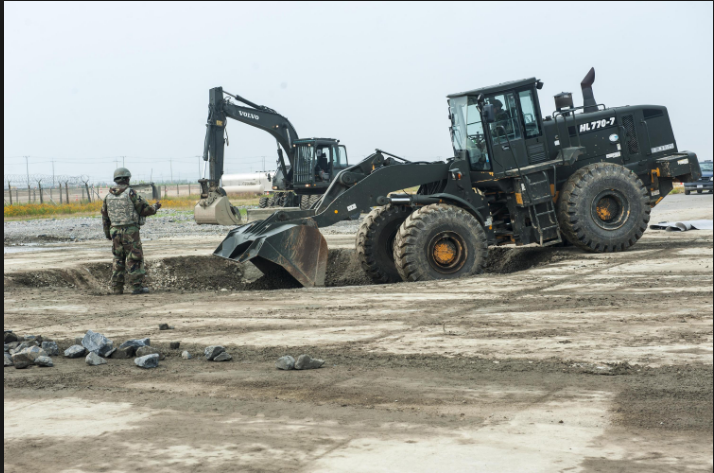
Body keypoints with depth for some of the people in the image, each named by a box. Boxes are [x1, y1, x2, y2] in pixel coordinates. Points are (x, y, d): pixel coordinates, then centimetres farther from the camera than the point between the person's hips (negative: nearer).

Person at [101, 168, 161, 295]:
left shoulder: (109, 196, 9)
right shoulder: (130, 193, -11)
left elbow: (105, 216, 13)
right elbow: (144, 209, -10)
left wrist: (107, 233, 22)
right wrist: (155, 207, 10)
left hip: (115, 231, 6)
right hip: (130, 231, -6)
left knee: (118, 260, 13)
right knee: (134, 259, -2)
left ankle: (116, 288, 11)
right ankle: (136, 286, -4)